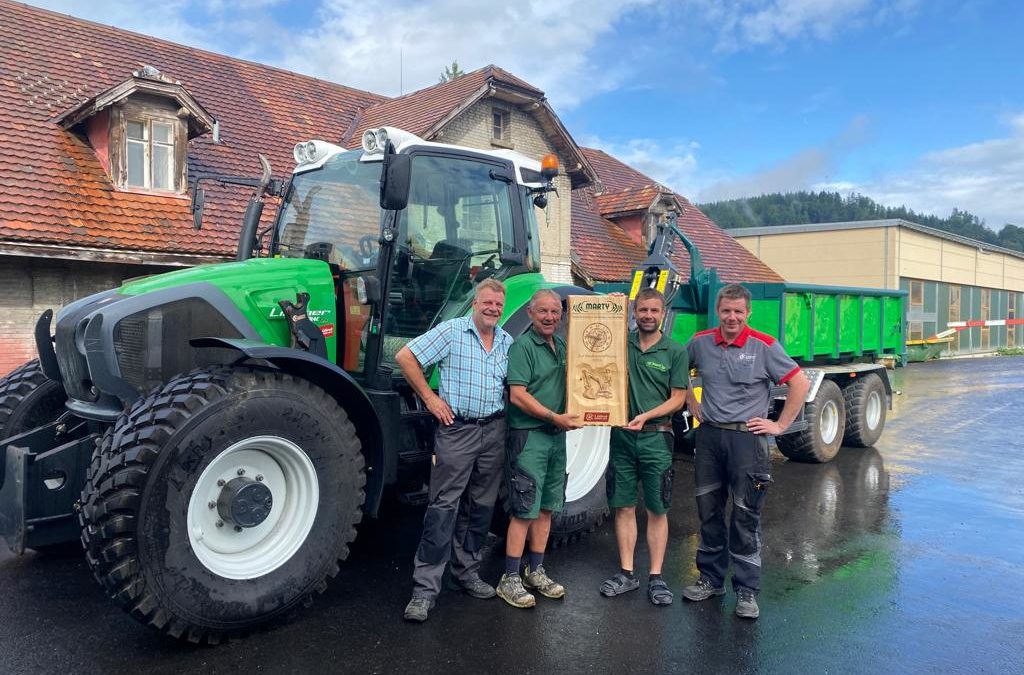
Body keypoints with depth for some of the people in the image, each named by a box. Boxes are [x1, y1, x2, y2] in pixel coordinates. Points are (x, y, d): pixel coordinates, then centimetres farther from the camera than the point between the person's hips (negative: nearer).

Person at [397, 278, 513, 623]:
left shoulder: (508, 342, 10)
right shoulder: (451, 331, -5)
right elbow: (405, 356, -8)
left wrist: (508, 413, 5)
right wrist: (429, 397, -9)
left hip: (494, 431, 5)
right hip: (457, 429, -5)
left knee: (481, 506, 12)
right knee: (444, 506, -5)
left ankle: (467, 571, 28)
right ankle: (425, 587, 0)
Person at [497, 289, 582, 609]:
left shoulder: (562, 346, 12)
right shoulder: (522, 346, -10)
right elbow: (518, 395, -18)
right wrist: (554, 417, -21)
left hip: (556, 437, 8)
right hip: (529, 436, -8)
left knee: (546, 507, 13)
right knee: (524, 510, -4)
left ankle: (536, 572, 25)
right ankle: (510, 580, 6)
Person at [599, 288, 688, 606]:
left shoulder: (675, 352, 0)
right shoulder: (621, 344, 5)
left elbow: (677, 398, -1)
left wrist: (646, 416, -17)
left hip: (656, 437, -2)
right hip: (621, 436, 2)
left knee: (657, 510, 5)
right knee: (623, 507, 8)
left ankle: (656, 577, 14)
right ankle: (626, 573, 19)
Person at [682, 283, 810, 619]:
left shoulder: (764, 346, -9)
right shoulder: (700, 342, 2)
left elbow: (800, 383, -7)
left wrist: (780, 425, -7)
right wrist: (691, 404, 12)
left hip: (747, 437, -4)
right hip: (709, 436, 4)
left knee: (746, 516, 2)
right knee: (708, 511, 12)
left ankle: (747, 591, 14)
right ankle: (710, 579, 28)